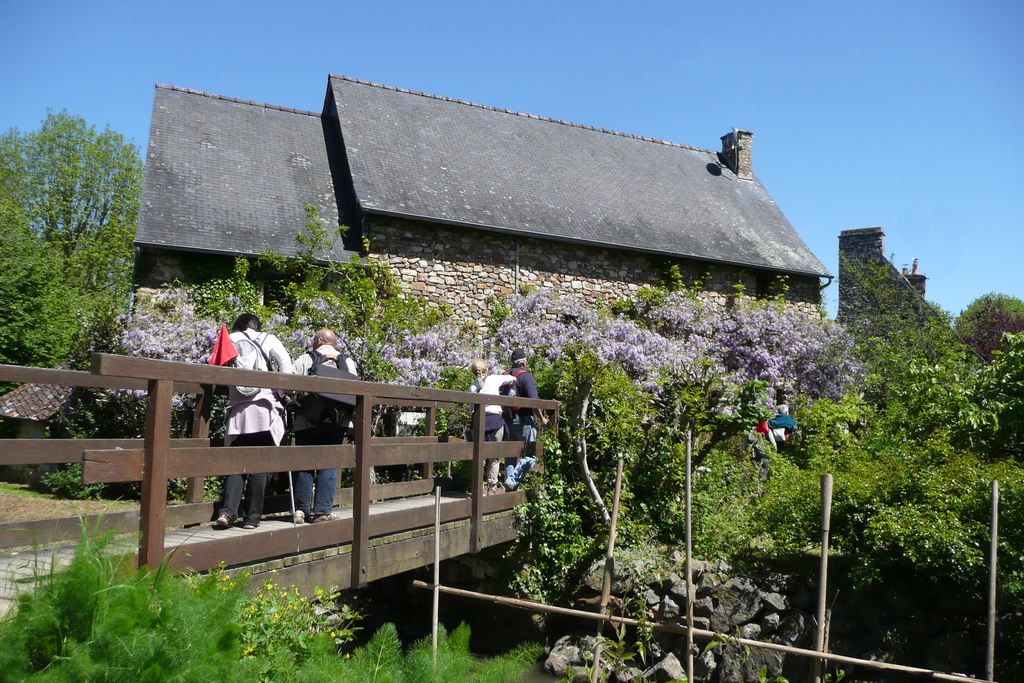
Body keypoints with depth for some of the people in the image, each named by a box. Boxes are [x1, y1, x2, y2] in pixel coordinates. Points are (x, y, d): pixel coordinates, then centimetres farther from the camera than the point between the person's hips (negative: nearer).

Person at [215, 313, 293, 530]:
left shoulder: (230, 341, 14)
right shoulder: (267, 340, 9)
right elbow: (284, 360, -5)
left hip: (237, 413, 2)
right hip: (264, 411, -2)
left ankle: (227, 511, -8)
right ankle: (252, 517, 3)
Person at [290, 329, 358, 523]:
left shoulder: (304, 360, 2)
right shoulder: (348, 362, 9)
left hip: (307, 420, -1)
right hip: (337, 421, 1)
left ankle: (301, 509, 8)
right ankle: (322, 511, 2)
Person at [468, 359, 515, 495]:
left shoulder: (472, 387, 12)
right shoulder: (494, 379, 5)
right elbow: (512, 378, 15)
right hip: (494, 419, -2)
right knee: (494, 457, 8)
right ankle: (492, 487, 12)